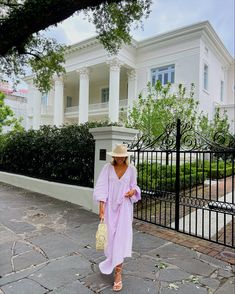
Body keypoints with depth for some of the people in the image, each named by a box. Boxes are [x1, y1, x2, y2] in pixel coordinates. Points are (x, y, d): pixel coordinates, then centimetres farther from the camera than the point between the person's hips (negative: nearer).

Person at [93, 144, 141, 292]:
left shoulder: (131, 169, -2)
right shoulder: (108, 167, -5)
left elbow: (133, 186, 10)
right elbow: (102, 186, -11)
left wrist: (133, 191, -14)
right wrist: (102, 206, -20)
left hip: (124, 207, -1)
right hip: (109, 206, 1)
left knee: (121, 237, -4)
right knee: (111, 236, 12)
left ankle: (118, 273, 6)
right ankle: (115, 261, 41)